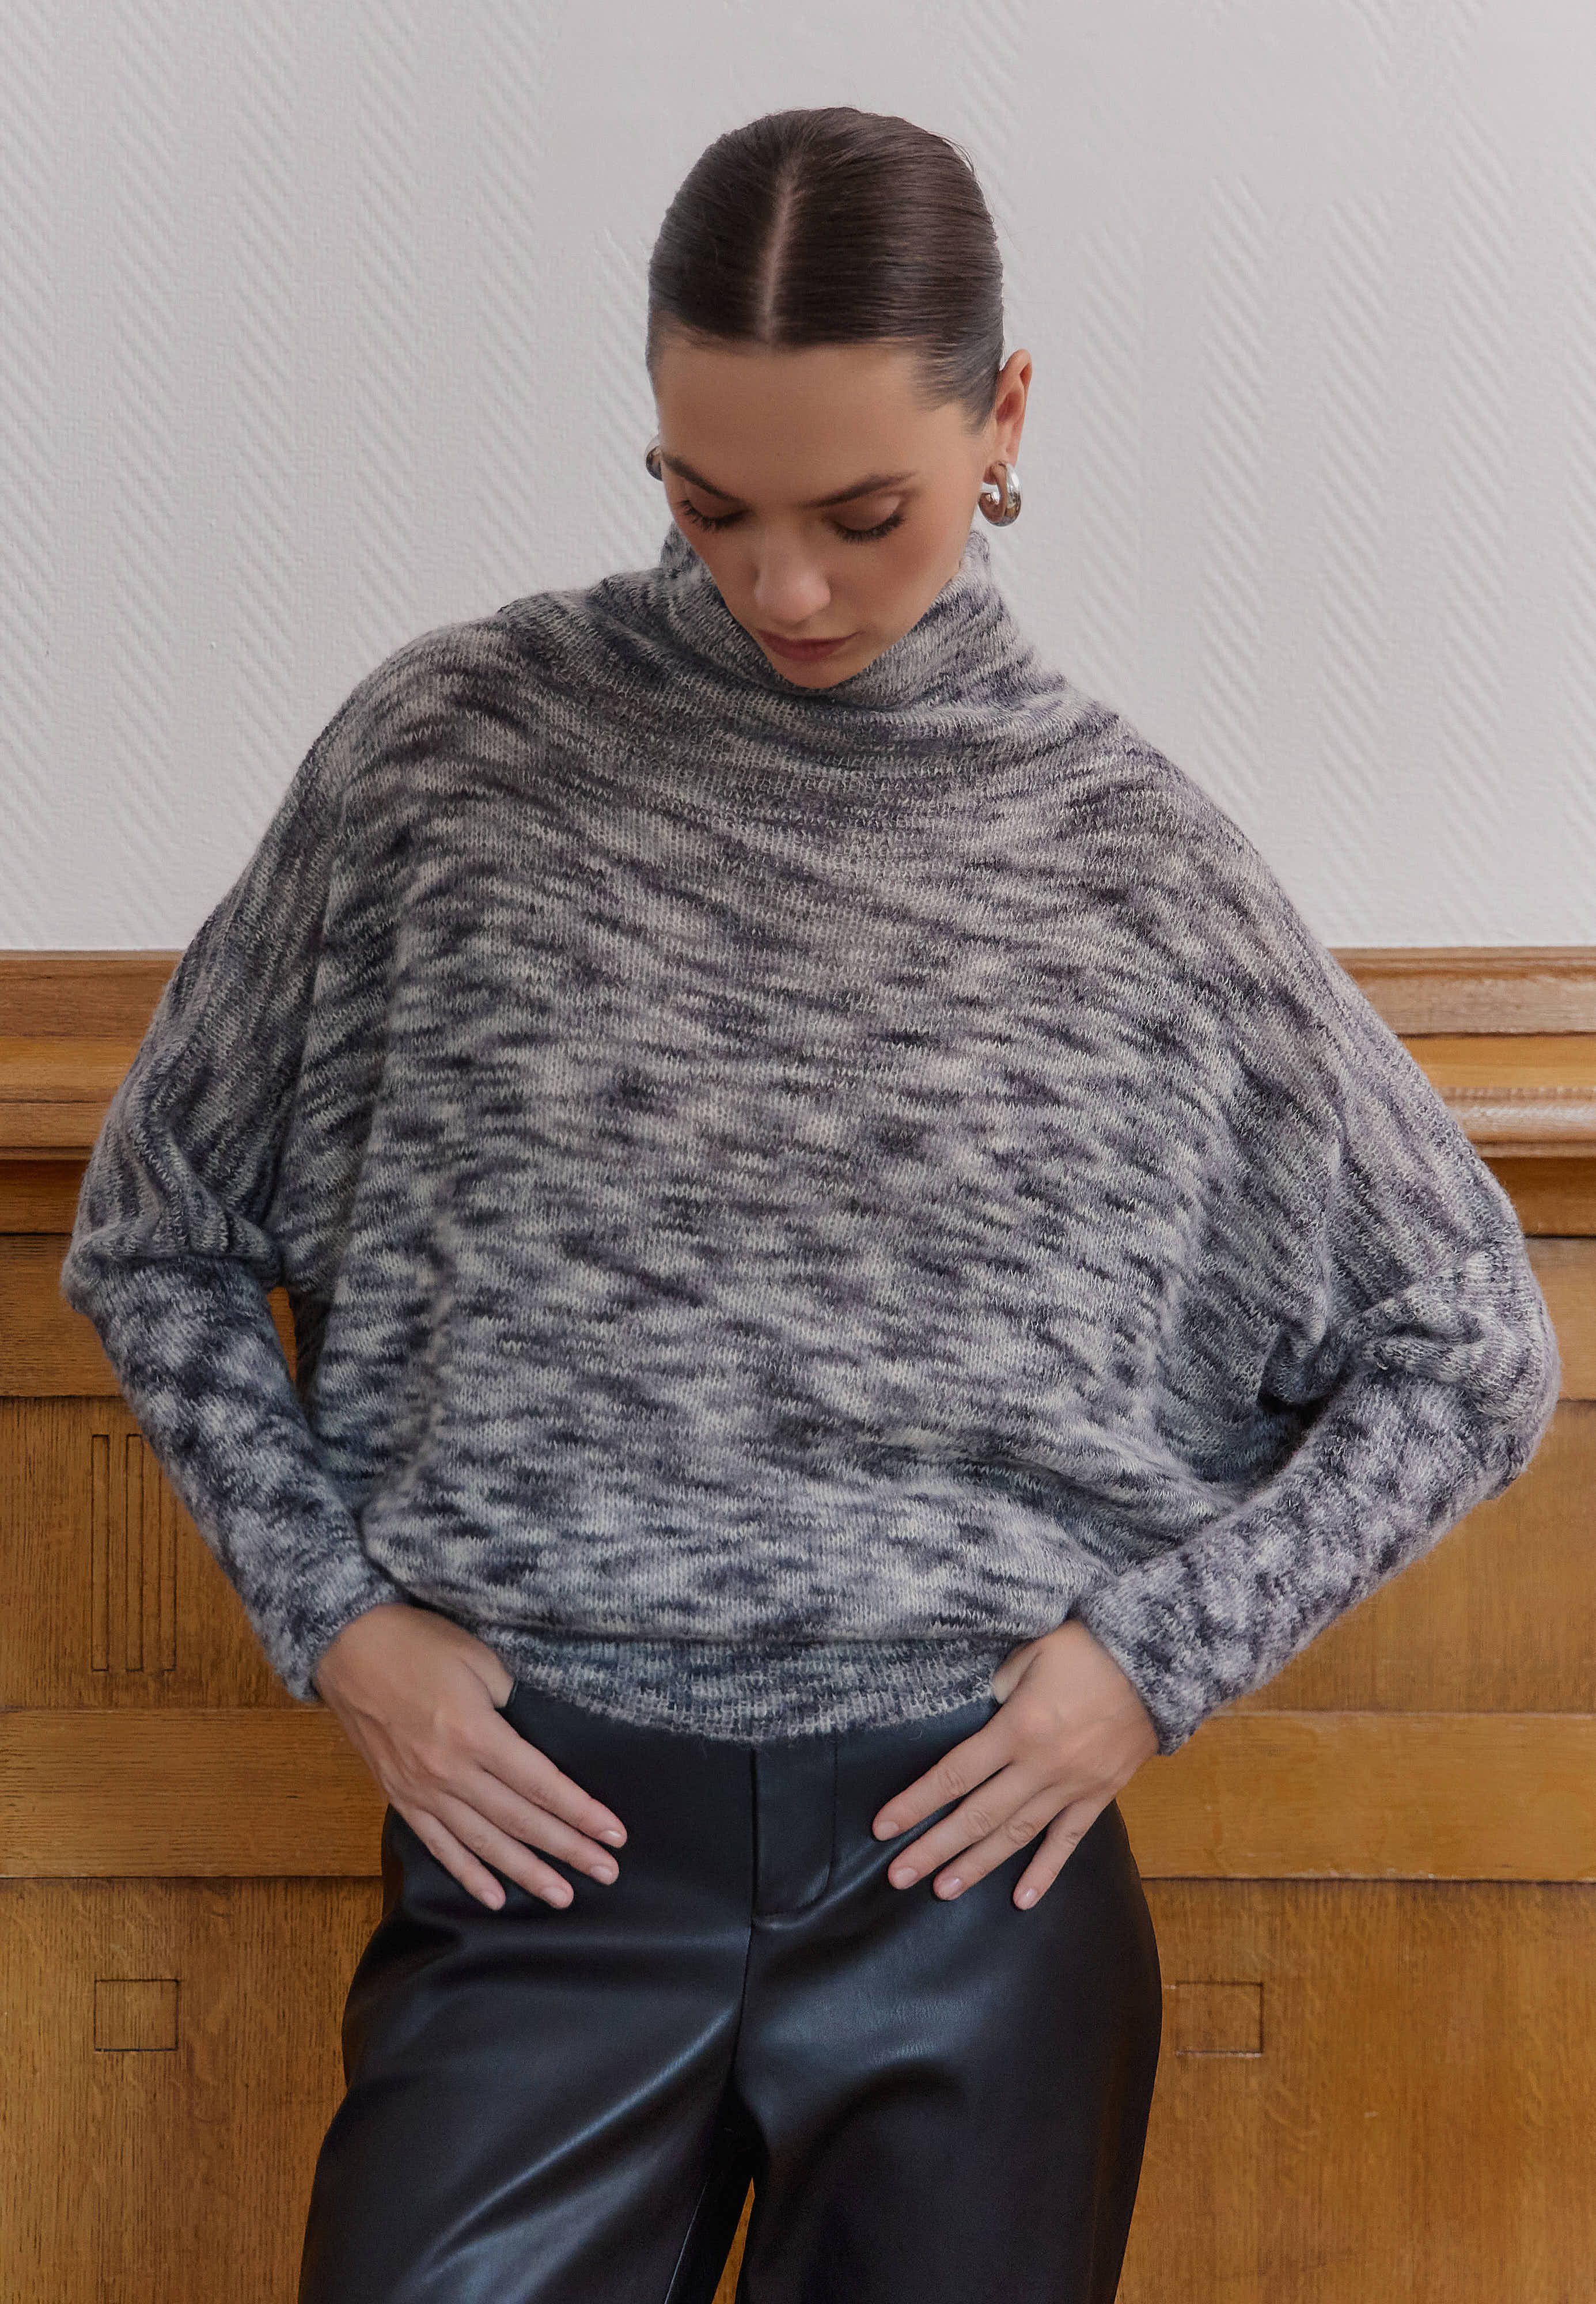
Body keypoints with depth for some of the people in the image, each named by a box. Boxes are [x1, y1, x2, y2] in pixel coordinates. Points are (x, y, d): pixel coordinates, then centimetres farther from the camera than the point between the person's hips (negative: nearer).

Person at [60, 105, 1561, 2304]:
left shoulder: (1133, 855, 0)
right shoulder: (458, 748, -1)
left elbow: (1472, 1355, 8)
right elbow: (152, 1236, 9)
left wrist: (1159, 1650, -3)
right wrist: (334, 1611, -1)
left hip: (977, 1837, 1)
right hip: (540, 1825, 0)